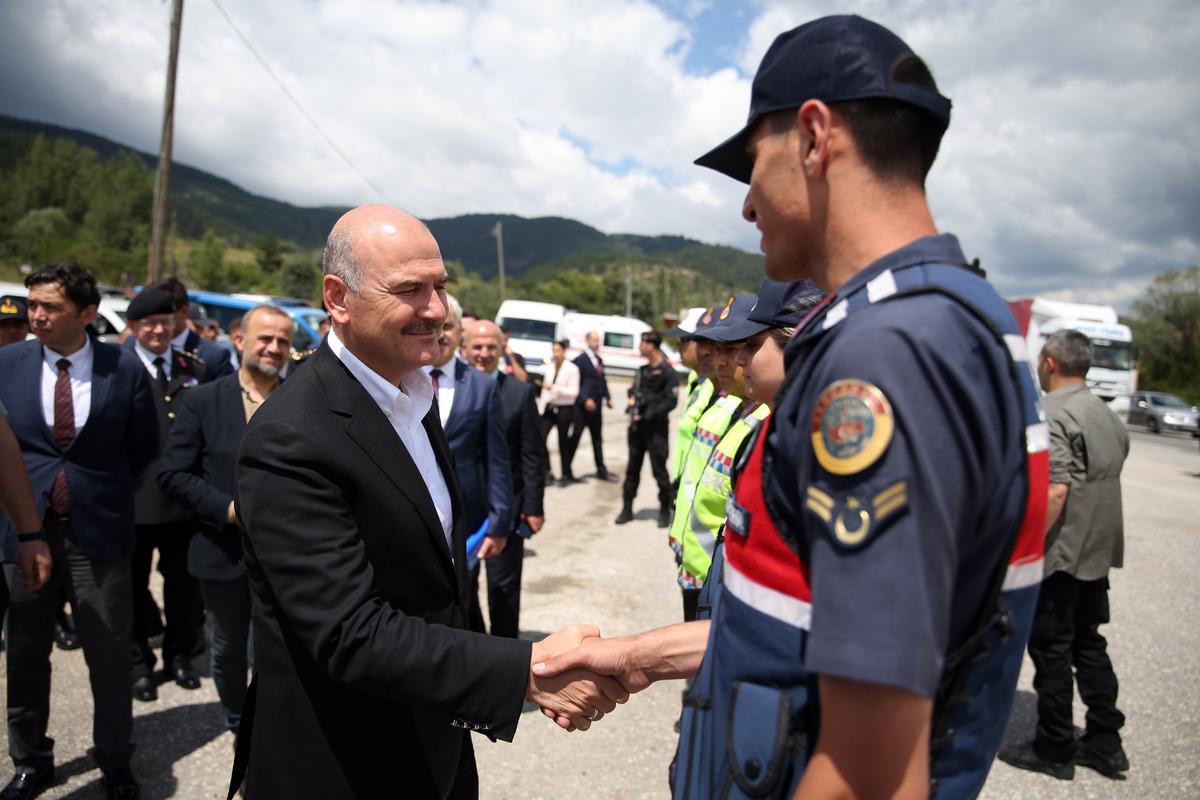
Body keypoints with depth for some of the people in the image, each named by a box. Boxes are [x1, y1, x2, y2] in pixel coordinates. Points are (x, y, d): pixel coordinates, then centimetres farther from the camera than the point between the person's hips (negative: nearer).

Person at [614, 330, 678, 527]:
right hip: (637, 427, 7)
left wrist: (647, 415, -17)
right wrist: (632, 402, -1)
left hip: (655, 429, -7)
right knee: (632, 468, 11)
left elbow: (671, 401, -14)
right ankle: (627, 508, 19)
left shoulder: (667, 372, -9)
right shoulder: (642, 370, 13)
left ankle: (665, 510, 13)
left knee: (659, 470, 1)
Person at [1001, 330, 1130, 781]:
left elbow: (1055, 491, -27)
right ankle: (1105, 744, 25)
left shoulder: (1054, 415, -18)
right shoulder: (1107, 415, 12)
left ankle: (1054, 750, 14)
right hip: (1099, 555, 9)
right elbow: (1106, 480, 18)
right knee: (1089, 646, 17)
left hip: (1060, 556, -9)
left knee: (1051, 651, 3)